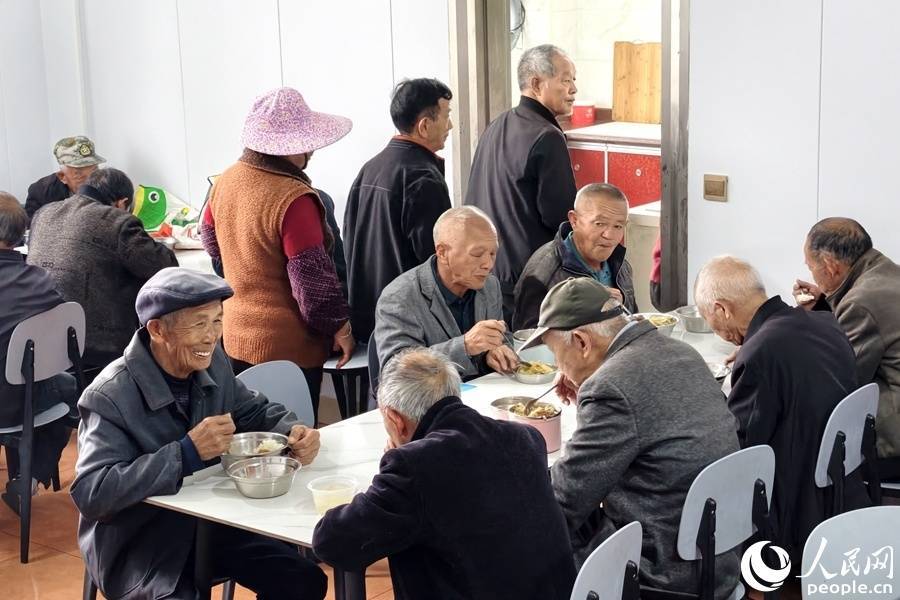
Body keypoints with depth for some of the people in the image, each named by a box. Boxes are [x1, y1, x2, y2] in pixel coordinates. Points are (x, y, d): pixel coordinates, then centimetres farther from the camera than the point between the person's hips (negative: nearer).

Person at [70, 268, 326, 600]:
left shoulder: (211, 363, -1)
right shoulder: (110, 397, -22)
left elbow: (255, 411, 15)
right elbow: (89, 495, -31)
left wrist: (292, 432, -9)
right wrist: (186, 453, -34)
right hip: (138, 545, -6)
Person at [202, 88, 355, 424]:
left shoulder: (226, 181, 0)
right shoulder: (294, 199, -24)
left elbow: (211, 239, 17)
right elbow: (313, 276, -21)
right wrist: (340, 326, -8)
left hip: (236, 338, 8)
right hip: (287, 347, -8)